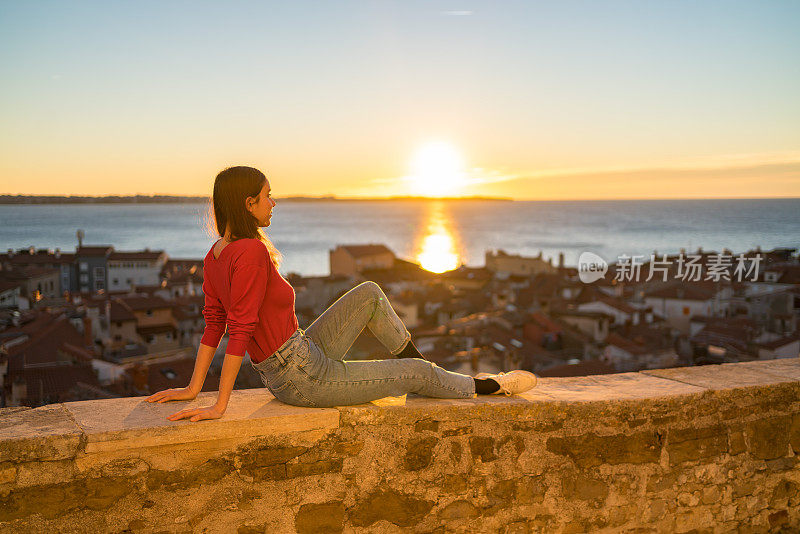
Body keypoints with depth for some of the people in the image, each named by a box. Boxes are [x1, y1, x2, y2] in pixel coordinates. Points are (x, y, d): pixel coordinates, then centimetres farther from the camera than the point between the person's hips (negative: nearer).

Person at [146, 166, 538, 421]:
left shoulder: (216, 254, 2)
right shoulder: (251, 252, -26)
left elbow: (213, 323, 5)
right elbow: (240, 329, -27)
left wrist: (194, 388, 10)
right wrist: (219, 407, -25)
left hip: (304, 356, 9)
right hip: (303, 380, -9)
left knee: (370, 294, 14)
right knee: (416, 373, 7)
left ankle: (415, 359, 28)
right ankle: (487, 386, 31)